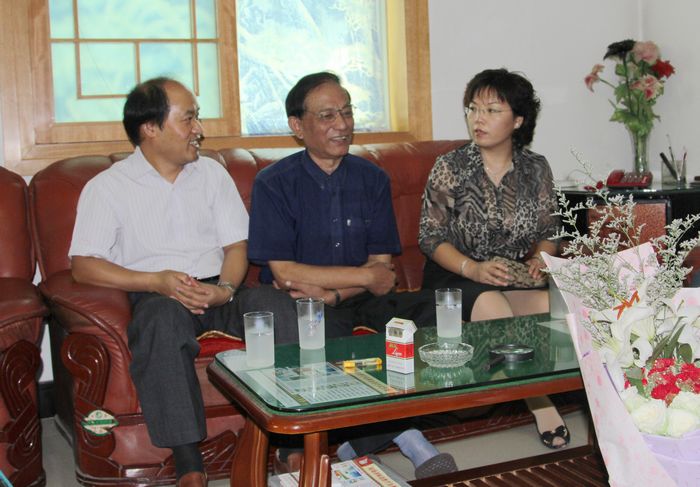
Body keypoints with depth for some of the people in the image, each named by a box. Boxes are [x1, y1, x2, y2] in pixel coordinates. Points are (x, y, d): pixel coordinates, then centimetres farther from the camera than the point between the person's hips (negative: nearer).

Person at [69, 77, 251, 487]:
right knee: (164, 315, -40)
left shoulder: (212, 173, 16)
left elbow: (237, 245, 11)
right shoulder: (108, 187, 3)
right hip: (156, 296, -3)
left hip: (219, 291, 4)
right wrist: (157, 281, -18)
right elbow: (84, 266, -5)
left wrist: (225, 289, -12)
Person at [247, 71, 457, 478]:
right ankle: (403, 434, -25)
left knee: (436, 308, -20)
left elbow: (383, 266, 2)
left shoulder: (373, 179, 7)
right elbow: (284, 272, -13)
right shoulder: (275, 183, -5)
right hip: (302, 304, -4)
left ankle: (355, 441, -23)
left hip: (360, 299, 4)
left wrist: (331, 292, -17)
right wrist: (365, 276, -13)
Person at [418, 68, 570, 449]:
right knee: (492, 305, -34)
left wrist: (539, 260, -10)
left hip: (516, 276, 3)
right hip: (454, 275, -2)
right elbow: (431, 238, -5)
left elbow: (548, 234, 13)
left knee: (550, 303, -30)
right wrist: (473, 268, -21)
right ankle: (542, 404, -22)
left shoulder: (536, 169, 6)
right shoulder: (450, 168, -4)